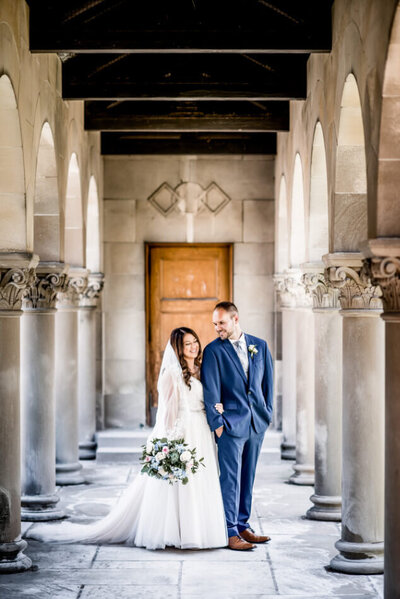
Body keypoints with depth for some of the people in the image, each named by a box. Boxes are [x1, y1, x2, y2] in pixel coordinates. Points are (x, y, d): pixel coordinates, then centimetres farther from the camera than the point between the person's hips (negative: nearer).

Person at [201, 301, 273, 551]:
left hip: (256, 423, 4)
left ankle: (243, 526, 20)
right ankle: (230, 532, -1)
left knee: (248, 478, 11)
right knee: (230, 479, -4)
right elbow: (210, 391, -7)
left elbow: (268, 381, 13)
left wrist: (267, 413, 7)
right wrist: (217, 423, -10)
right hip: (231, 423, -4)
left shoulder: (260, 346, 8)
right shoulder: (213, 350, -4)